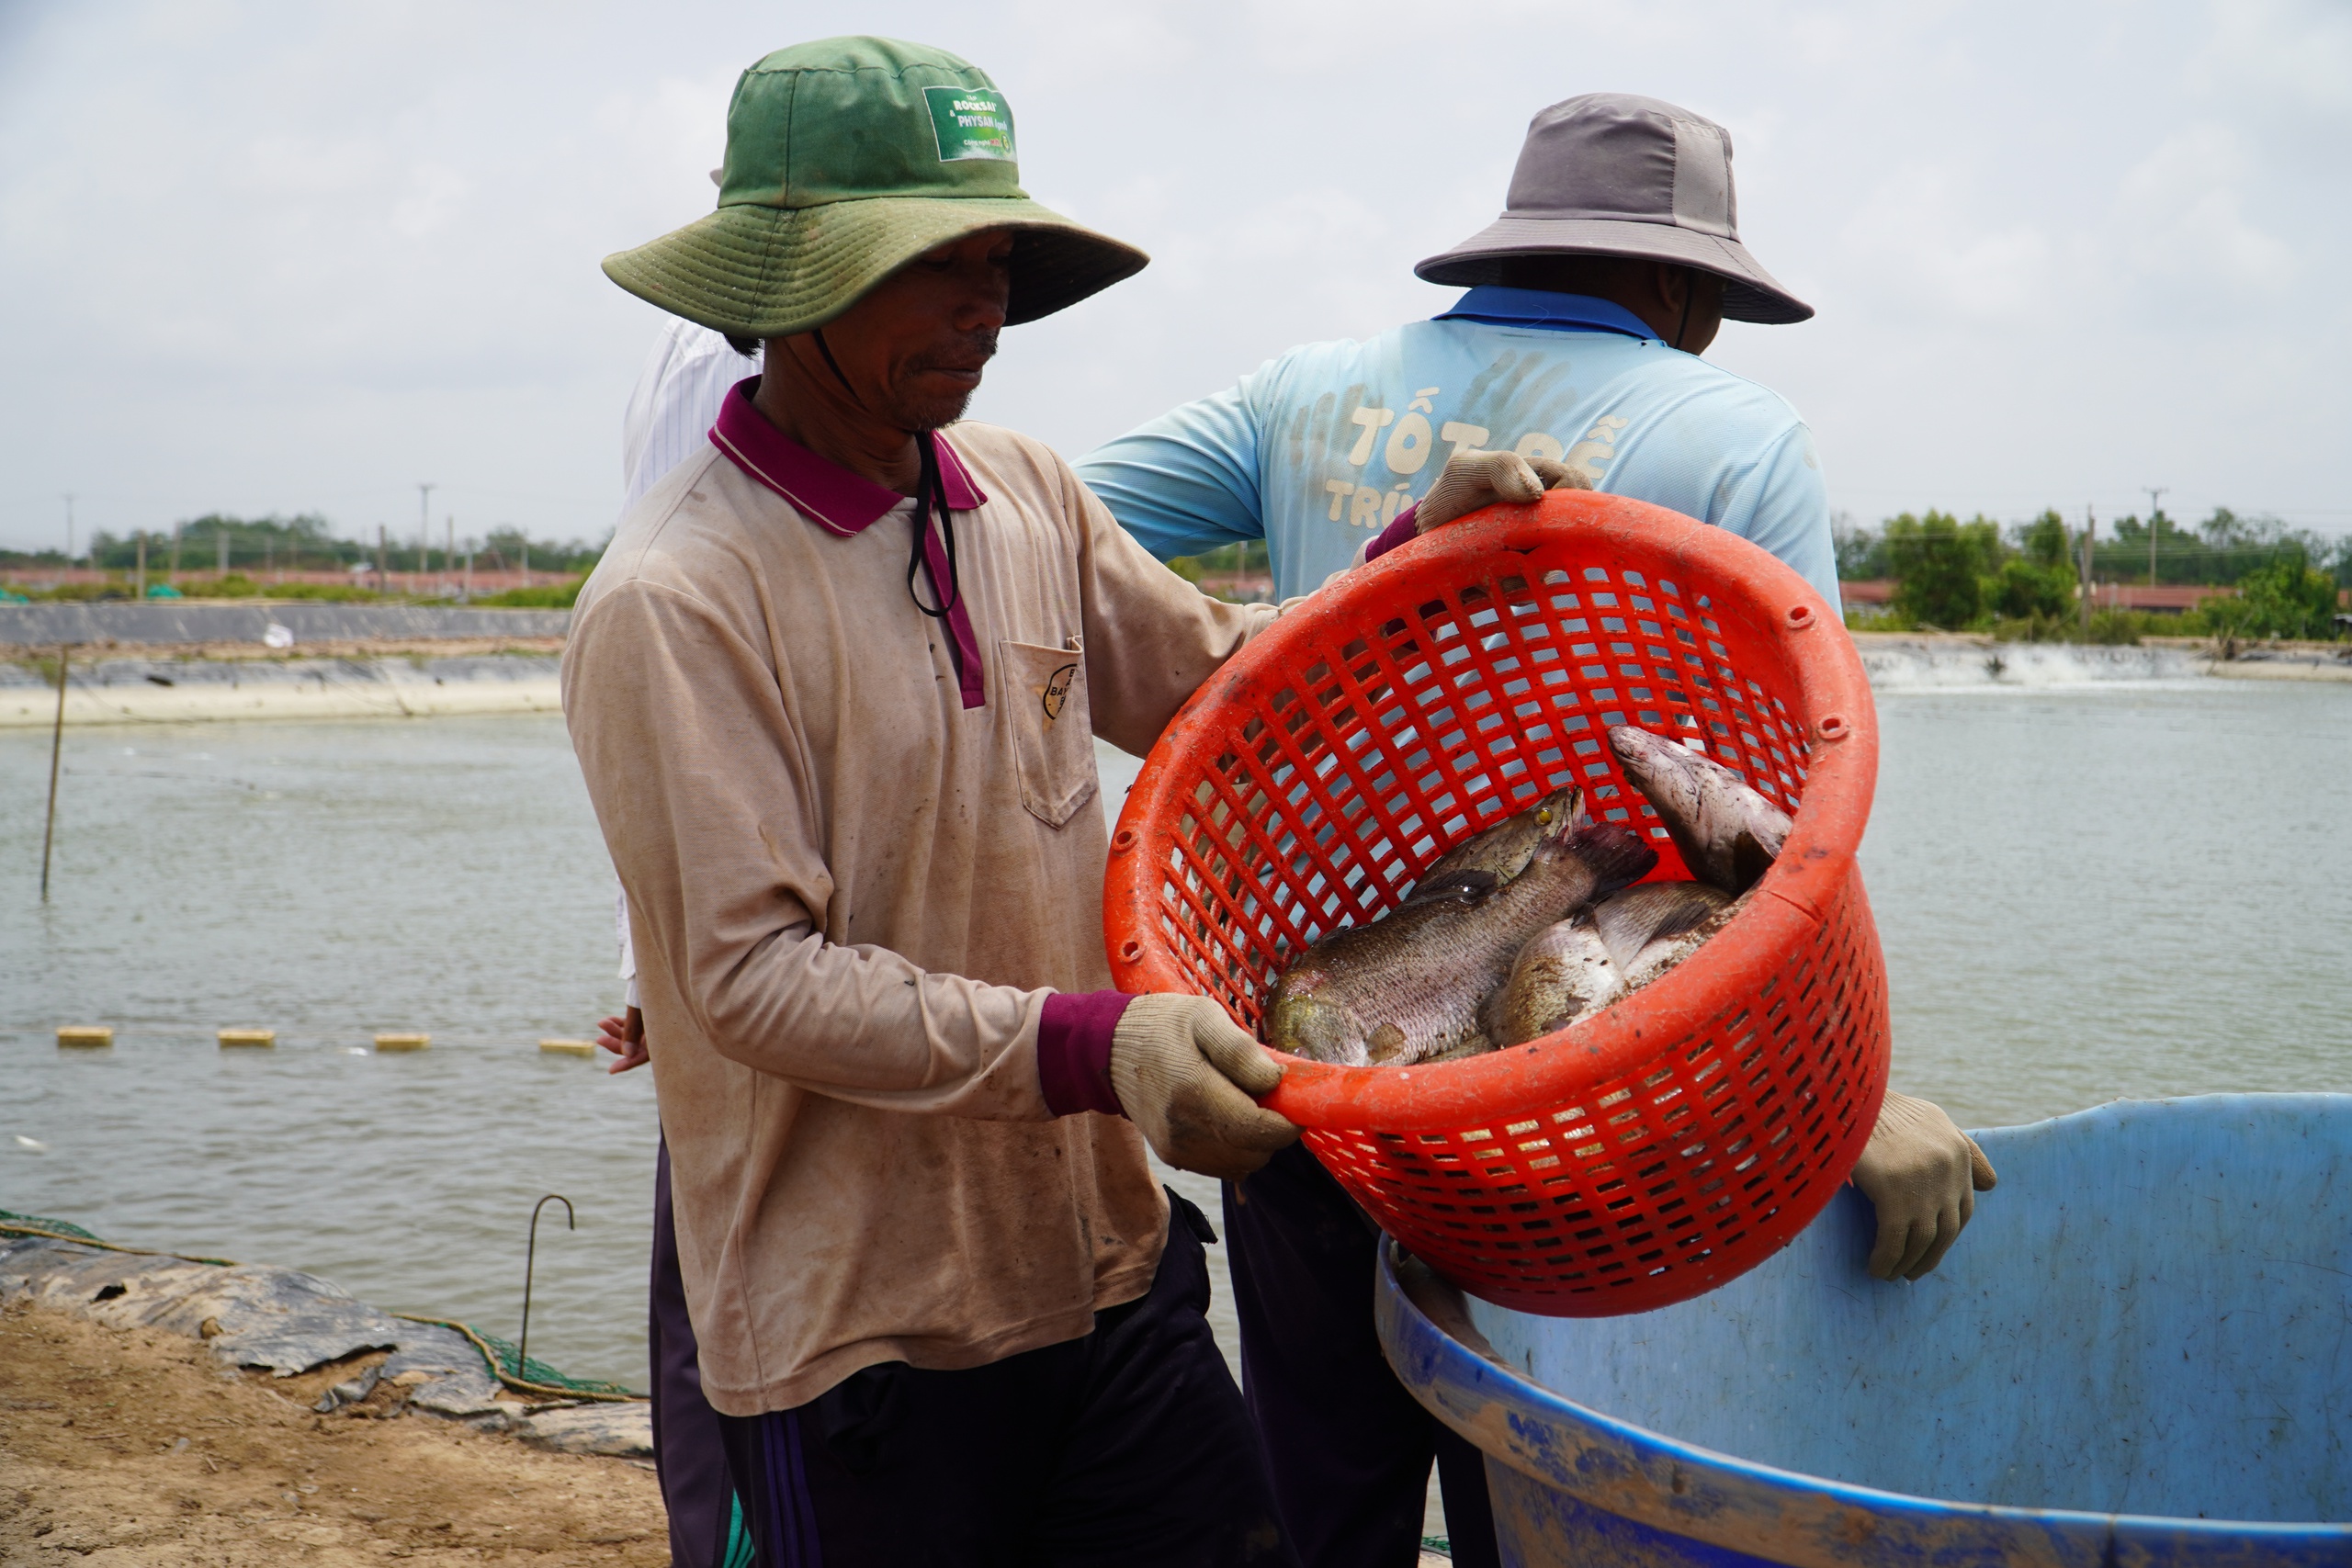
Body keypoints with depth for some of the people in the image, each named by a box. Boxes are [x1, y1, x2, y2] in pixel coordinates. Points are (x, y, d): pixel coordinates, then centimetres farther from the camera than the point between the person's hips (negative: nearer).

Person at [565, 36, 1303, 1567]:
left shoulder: (1026, 492, 5)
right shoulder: (673, 603, -15)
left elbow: (1214, 675, 18)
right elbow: (754, 974, -19)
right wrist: (1093, 1047, -27)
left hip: (1105, 1260, 6)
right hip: (864, 1327, -6)